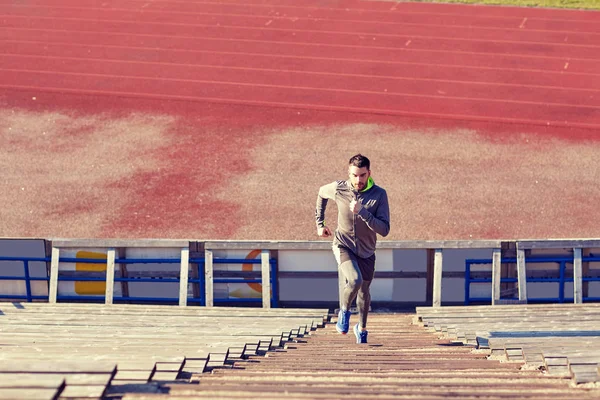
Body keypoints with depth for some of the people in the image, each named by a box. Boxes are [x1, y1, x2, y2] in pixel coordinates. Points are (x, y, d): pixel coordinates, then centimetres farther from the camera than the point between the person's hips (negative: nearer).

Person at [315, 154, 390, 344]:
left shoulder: (379, 194, -18)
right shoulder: (338, 189, -14)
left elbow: (384, 230, -23)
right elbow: (321, 193, 11)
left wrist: (362, 212, -34)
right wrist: (320, 224, 14)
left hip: (366, 251, 2)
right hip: (343, 246, -2)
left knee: (364, 292, 16)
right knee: (355, 280, -29)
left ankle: (362, 329, 42)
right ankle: (344, 310, 1)